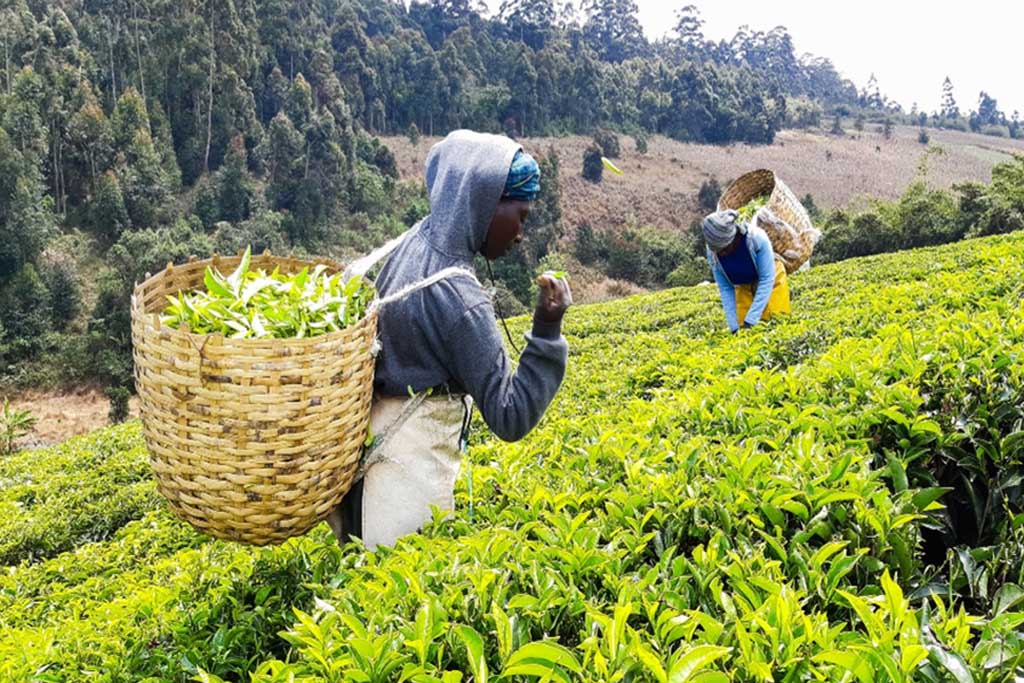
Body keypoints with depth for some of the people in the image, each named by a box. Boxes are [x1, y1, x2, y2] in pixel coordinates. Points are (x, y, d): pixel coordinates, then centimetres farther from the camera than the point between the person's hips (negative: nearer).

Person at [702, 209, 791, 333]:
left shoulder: (757, 237, -37)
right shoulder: (713, 253, -26)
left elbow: (767, 279, -31)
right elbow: (725, 289, -18)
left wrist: (751, 320, -35)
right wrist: (734, 327, -23)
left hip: (771, 280, -2)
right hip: (744, 287, 2)